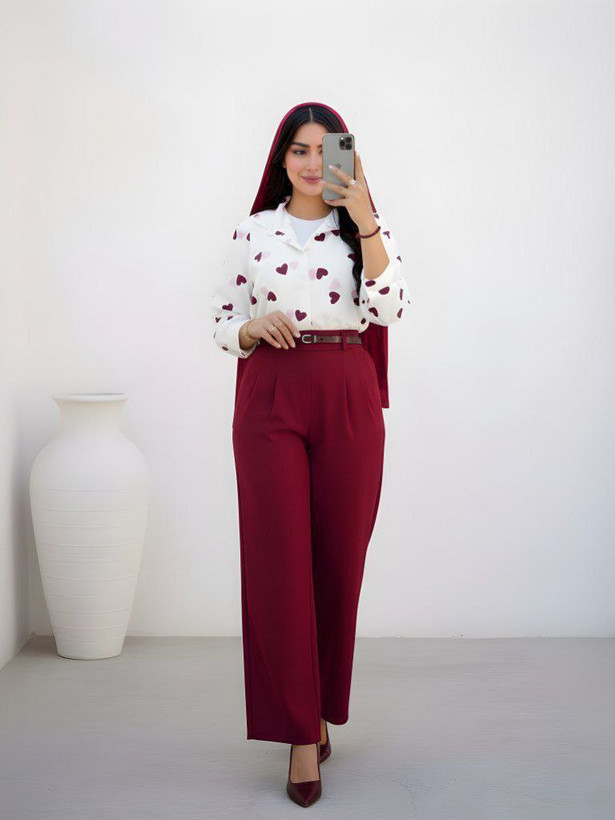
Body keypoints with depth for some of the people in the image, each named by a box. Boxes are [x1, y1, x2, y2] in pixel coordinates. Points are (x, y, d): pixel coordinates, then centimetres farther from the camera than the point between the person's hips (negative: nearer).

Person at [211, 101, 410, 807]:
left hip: (347, 400, 1)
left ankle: (321, 704, 22)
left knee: (339, 555, 3)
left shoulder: (368, 227, 10)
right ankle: (301, 731, 1)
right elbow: (223, 324, 12)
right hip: (270, 398, 0)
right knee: (278, 557, -6)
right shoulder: (252, 231, 11)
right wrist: (256, 327, -10)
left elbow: (387, 309, -7)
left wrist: (364, 218, -13)